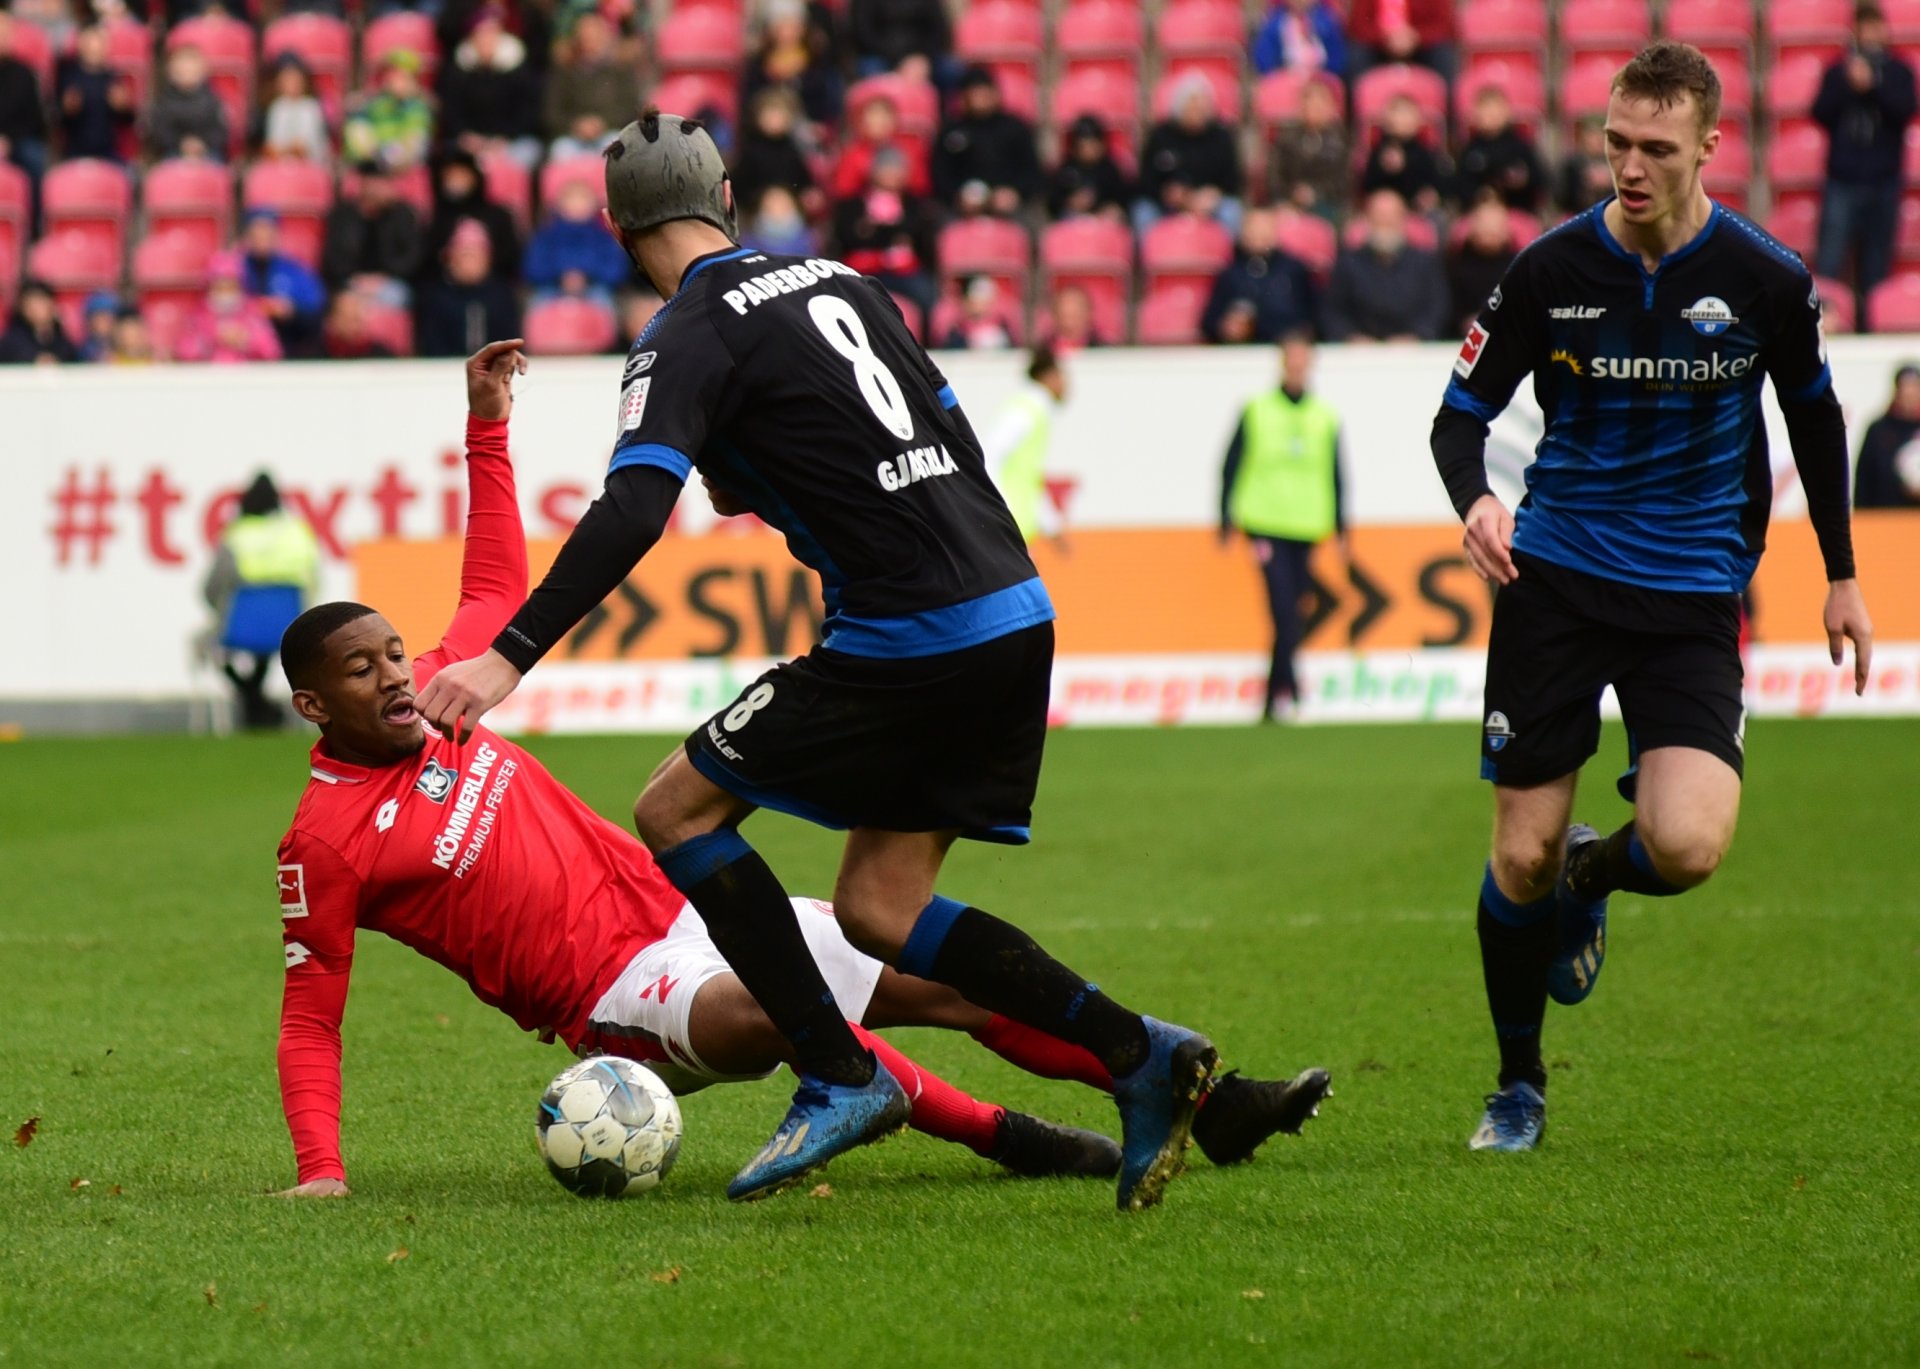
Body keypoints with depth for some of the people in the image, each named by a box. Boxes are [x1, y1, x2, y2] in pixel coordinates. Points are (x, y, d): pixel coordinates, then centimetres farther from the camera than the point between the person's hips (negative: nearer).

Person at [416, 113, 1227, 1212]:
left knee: (678, 810, 5)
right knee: (879, 909, 13)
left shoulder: (692, 336, -6)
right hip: (1017, 616, 8)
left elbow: (629, 515, -19)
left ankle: (839, 1078, -1)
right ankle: (1137, 1051, 0)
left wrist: (511, 657, -22)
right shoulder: (837, 280, 18)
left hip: (907, 636, -8)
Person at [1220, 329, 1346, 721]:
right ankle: (1286, 690, -18)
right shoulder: (1256, 411, 2)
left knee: (1289, 611, 5)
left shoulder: (1325, 417, 9)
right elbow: (1231, 466, 5)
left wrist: (1341, 529, 10)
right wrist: (1228, 520, 1)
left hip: (1307, 529, 3)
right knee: (1284, 608, -16)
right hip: (1266, 525, -3)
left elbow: (1335, 477, 13)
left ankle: (1275, 701, 13)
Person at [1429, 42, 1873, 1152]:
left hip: (1693, 598, 0)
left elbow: (1815, 414, 13)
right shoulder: (1552, 270, -5)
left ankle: (1591, 876, 18)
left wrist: (1843, 575, 16)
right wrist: (1476, 499, -18)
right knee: (1522, 857, -2)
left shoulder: (1767, 278, -4)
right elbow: (1463, 414, 4)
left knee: (1686, 849, -20)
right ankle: (1519, 1086, 21)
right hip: (1556, 580, 0)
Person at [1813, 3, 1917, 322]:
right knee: (1830, 263, -9)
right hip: (1842, 180, -1)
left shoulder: (1898, 71, 6)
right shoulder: (1838, 71, 7)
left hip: (1884, 180, 1)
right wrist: (1850, 85, -16)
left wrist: (1872, 86, -20)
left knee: (1876, 268, 2)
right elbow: (1820, 113, -3)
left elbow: (1905, 111, -8)